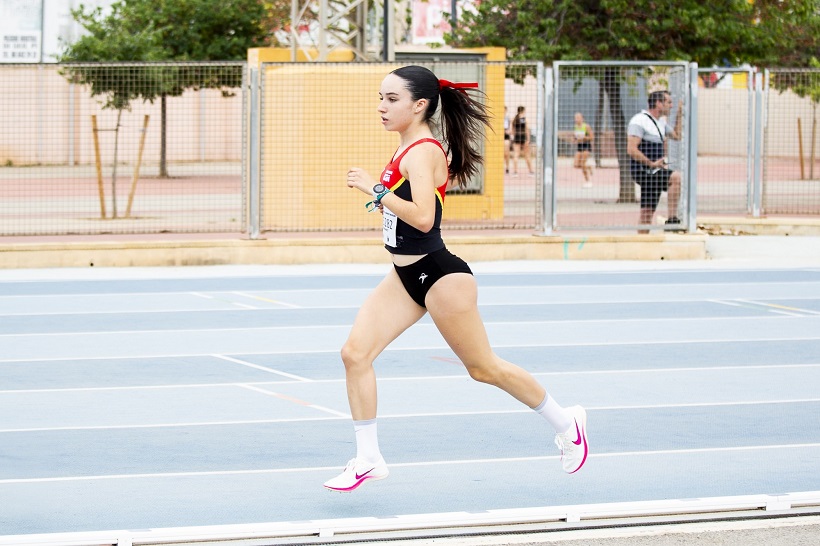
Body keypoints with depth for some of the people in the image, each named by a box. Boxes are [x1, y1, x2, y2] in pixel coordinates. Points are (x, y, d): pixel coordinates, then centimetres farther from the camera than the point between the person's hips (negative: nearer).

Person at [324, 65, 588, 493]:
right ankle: (368, 459, 0)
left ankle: (566, 424, 25)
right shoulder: (408, 148, 8)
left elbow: (423, 217, -31)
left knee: (484, 368, 5)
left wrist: (375, 189, -28)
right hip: (406, 277, 9)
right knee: (355, 353, -6)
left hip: (439, 276, -9)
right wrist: (379, 196, 13)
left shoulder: (422, 152, -20)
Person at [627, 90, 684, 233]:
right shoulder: (640, 121, -12)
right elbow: (631, 150, -20)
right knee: (677, 177, -27)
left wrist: (679, 114, 24)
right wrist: (652, 163, -23)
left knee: (647, 214, 9)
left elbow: (676, 135, 33)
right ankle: (672, 219, -27)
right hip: (643, 171, -10)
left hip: (654, 172, 10)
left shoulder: (661, 121, 17)